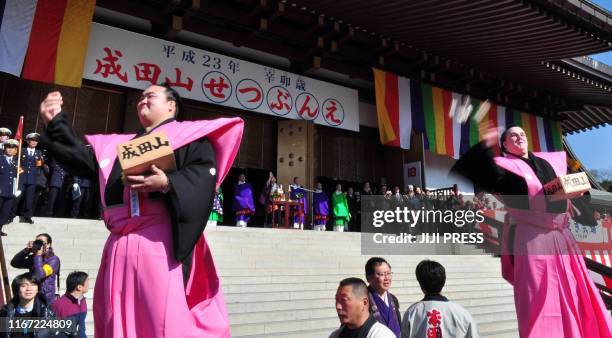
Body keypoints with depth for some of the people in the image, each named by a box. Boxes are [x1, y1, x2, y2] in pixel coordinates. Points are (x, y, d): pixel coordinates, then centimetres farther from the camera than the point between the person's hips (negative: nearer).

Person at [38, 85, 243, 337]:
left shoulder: (191, 134, 7)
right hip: (121, 244, 7)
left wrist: (167, 183, -21)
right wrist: (56, 123, 13)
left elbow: (203, 177, -7)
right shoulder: (118, 144, 29)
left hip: (161, 240, -6)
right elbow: (83, 160, 18)